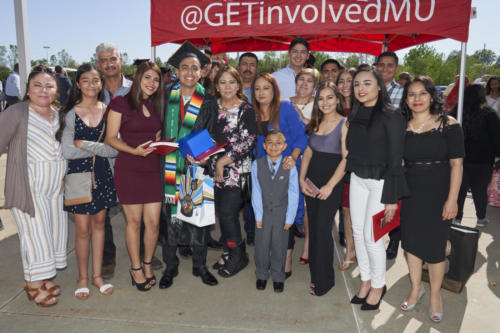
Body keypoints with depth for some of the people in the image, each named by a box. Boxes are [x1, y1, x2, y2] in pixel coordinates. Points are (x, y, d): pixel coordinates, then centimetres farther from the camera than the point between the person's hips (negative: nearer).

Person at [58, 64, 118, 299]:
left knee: (99, 223, 11)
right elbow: (67, 151, -12)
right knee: (83, 229, 1)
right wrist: (99, 148, -9)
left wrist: (84, 143, -15)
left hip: (102, 174, 2)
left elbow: (115, 149, -7)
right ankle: (83, 277, 21)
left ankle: (97, 275, 25)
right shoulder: (70, 112, -5)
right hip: (78, 174, -2)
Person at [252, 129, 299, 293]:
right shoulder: (257, 165, -8)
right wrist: (258, 216, -6)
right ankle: (261, 275, 32)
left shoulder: (290, 167, -11)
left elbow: (293, 194, -6)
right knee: (261, 244, 8)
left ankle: (278, 277, 31)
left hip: (282, 212, -1)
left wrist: (289, 218, -6)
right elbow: (256, 192, -5)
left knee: (279, 245, 9)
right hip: (264, 211, 1)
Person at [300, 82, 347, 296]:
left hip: (332, 183, -6)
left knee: (323, 228, -5)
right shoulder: (316, 123, 12)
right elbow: (308, 152, 13)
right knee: (313, 228, 9)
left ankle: (324, 280, 10)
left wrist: (330, 186, -17)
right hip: (312, 180, 6)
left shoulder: (344, 124, -7)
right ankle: (315, 274, 23)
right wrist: (302, 179, 1)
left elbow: (346, 159, -13)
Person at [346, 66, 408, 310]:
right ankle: (366, 281, 29)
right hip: (358, 180, 6)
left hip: (380, 181, -6)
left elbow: (395, 159, -14)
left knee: (371, 236, -1)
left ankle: (378, 286, 21)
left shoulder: (390, 116, -12)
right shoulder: (355, 115, 8)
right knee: (358, 232, 10)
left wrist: (391, 198, -15)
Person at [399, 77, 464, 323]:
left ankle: (435, 295, 26)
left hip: (438, 194, -3)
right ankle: (416, 287, 34)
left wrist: (452, 200, -13)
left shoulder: (448, 125, -6)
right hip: (410, 194, 3)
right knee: (411, 240, 12)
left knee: (435, 245, 4)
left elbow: (456, 164, -8)